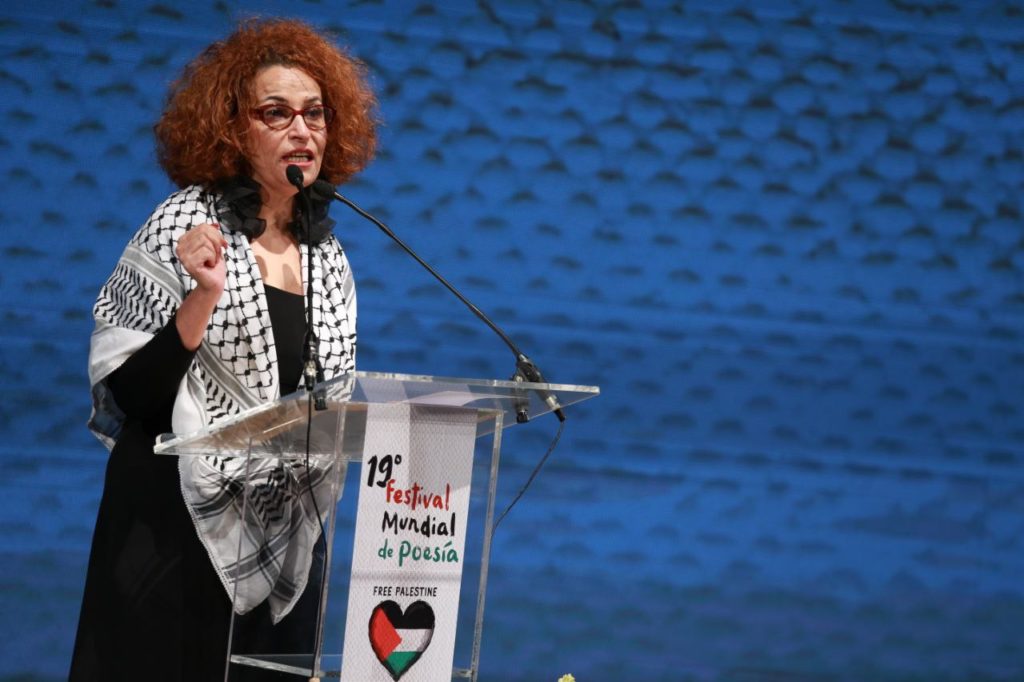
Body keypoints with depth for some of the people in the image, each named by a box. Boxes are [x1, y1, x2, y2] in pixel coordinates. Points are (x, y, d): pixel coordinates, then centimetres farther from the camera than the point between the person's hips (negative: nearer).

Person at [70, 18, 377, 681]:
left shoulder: (328, 257, 7)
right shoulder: (184, 227, -9)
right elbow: (127, 394, -14)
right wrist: (204, 297, -25)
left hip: (285, 543, 5)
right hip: (178, 528, -5)